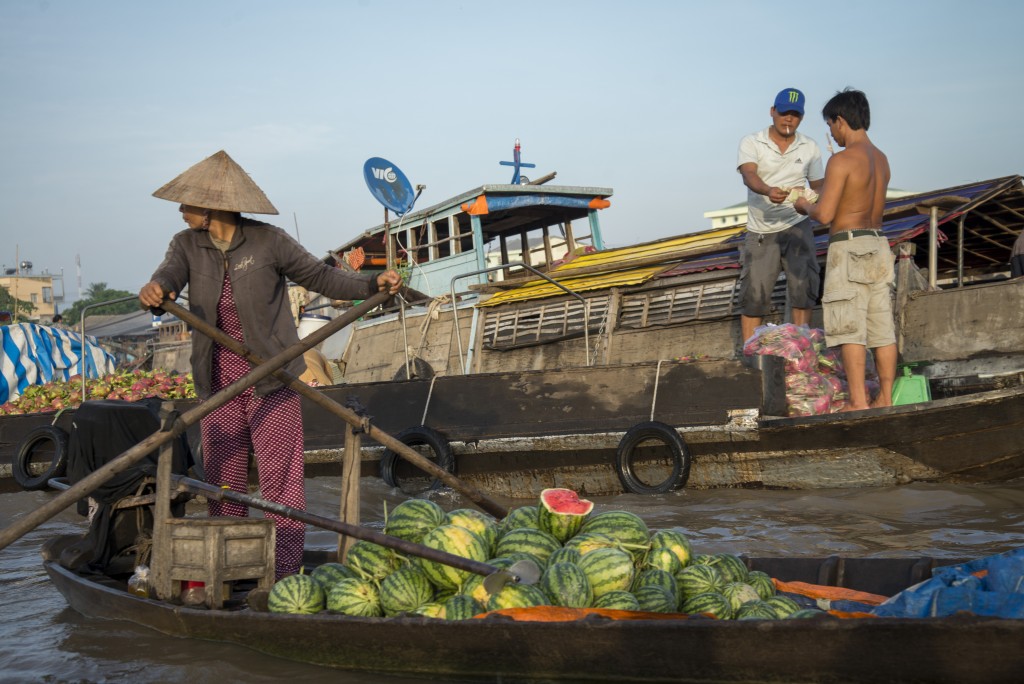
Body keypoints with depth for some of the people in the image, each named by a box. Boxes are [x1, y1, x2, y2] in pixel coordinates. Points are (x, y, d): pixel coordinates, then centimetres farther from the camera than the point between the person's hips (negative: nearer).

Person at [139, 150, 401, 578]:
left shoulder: (268, 241, -8)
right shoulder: (187, 245, 3)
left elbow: (321, 277, -1)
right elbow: (170, 274, -16)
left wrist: (373, 284, -16)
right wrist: (155, 289, -40)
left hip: (270, 381, -4)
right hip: (218, 383, 4)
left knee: (280, 479, -5)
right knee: (222, 482, 10)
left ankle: (284, 578, 1)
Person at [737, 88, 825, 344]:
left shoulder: (810, 148, 7)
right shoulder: (751, 143, -2)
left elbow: (818, 186, 12)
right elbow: (749, 175, -20)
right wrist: (768, 191, -41)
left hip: (797, 227, 2)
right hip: (760, 231, -1)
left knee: (803, 289, -7)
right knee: (754, 295, 0)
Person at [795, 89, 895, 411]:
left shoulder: (841, 160, -13)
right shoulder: (881, 159, 12)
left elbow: (824, 214, -17)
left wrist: (804, 206, 5)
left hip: (849, 248, -8)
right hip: (878, 244, 8)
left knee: (851, 328, -5)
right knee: (882, 327, 8)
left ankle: (858, 401, -5)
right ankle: (886, 399, 13)